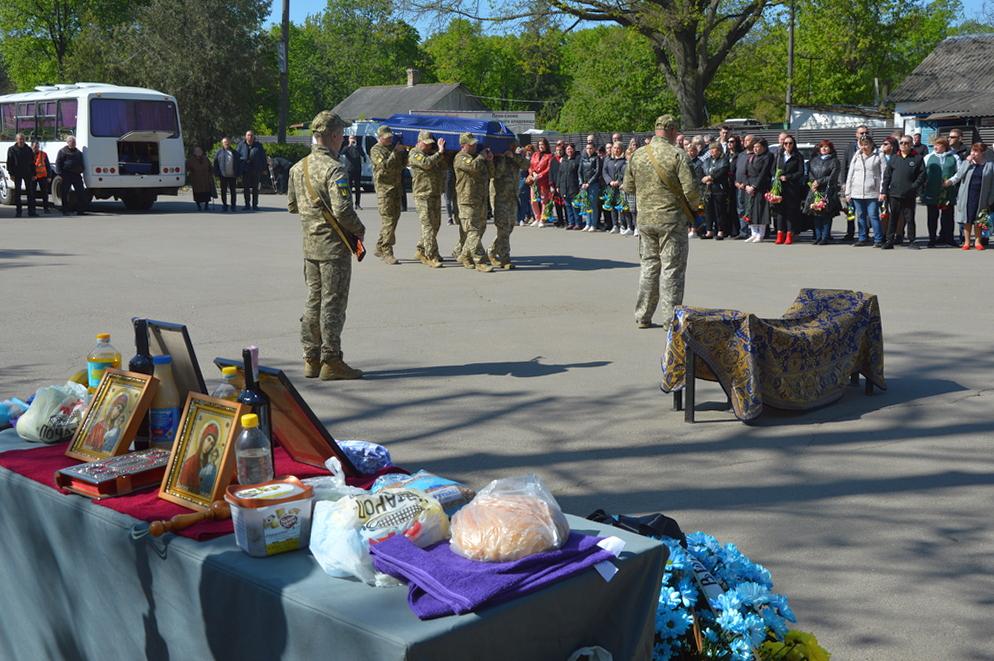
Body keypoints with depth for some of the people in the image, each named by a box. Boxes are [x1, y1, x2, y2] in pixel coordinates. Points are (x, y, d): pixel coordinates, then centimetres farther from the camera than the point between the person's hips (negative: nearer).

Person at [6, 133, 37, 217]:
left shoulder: (28, 149, 7)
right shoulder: (12, 149, 0)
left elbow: (32, 163, 9)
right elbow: (9, 162, -1)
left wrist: (33, 174, 4)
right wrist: (11, 174, -9)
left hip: (27, 174, 2)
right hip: (17, 174, -2)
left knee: (30, 192, 2)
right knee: (17, 193, 2)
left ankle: (31, 211, 6)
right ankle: (18, 212, 7)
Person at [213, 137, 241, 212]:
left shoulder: (235, 153, 8)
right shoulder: (219, 152, 5)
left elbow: (239, 164, 9)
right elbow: (215, 164, 5)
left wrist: (238, 174, 2)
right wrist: (217, 174, -2)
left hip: (232, 176, 1)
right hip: (223, 176, 0)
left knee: (233, 191, 4)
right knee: (223, 191, 3)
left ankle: (233, 205, 11)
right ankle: (224, 205, 11)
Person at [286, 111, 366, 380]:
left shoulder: (298, 167, 8)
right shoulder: (334, 169, -18)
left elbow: (292, 205, 16)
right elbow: (342, 210, -24)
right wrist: (359, 229, -8)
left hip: (310, 244, 8)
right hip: (334, 246, -8)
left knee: (314, 300, 14)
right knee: (333, 303, -1)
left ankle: (311, 358, 20)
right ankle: (331, 361, 3)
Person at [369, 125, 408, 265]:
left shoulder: (393, 147, 17)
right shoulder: (376, 150, -4)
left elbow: (403, 164, 19)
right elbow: (385, 165, -19)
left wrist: (404, 152, 4)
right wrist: (395, 152, -18)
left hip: (396, 187, 8)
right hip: (384, 187, -8)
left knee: (394, 217, 10)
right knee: (388, 219, -12)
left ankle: (380, 248, 20)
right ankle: (387, 252, -12)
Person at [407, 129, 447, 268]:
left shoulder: (431, 153, 18)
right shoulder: (415, 155, -6)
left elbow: (443, 167, 13)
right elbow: (427, 163, -24)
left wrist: (442, 154, -1)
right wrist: (439, 152, -17)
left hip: (436, 194, 8)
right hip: (423, 195, -8)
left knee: (435, 224, 12)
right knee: (428, 225, -9)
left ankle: (420, 251, 23)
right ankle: (431, 257, -8)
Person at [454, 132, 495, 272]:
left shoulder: (476, 156, 21)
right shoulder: (460, 158, -7)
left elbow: (491, 173, 23)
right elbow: (474, 166, -26)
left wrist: (489, 160, 5)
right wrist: (482, 156, -8)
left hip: (481, 200, 9)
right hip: (468, 200, -9)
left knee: (480, 229, 13)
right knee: (473, 231, -11)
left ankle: (465, 256, 25)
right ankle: (479, 262, -13)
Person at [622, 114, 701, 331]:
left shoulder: (637, 155, 3)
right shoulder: (676, 155, -12)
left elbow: (628, 187, 11)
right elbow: (690, 189, -15)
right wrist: (694, 206, 5)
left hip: (645, 220, 5)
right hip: (672, 219, -5)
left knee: (648, 267, 14)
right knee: (672, 269, 2)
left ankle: (643, 316, 18)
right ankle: (670, 319, 3)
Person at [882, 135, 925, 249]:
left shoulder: (917, 158, 3)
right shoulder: (894, 158, 10)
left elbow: (922, 175, 0)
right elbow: (887, 175, 9)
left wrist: (914, 187, -11)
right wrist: (884, 191, 2)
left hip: (909, 195, -2)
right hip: (894, 194, 2)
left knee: (910, 218, 5)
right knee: (893, 218, 4)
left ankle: (911, 241, 12)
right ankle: (890, 241, 7)